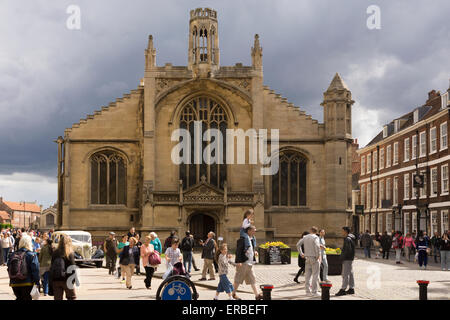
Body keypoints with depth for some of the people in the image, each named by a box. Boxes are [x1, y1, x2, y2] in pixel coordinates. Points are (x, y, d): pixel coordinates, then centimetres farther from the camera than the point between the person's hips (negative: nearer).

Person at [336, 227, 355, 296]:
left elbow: (348, 250, -24)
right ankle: (351, 289, 16)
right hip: (350, 259, 10)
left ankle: (343, 289, -9)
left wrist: (343, 257, -18)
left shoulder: (347, 239, -17)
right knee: (350, 274, 12)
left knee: (345, 274, -9)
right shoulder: (351, 238, 15)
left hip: (347, 259, -10)